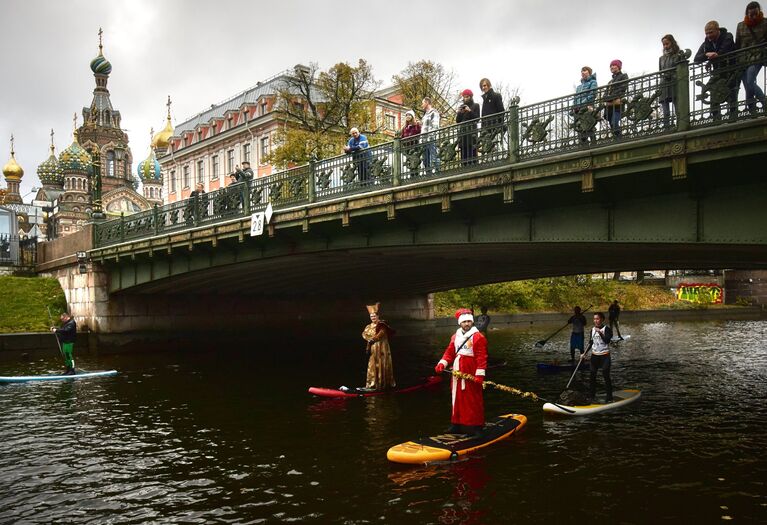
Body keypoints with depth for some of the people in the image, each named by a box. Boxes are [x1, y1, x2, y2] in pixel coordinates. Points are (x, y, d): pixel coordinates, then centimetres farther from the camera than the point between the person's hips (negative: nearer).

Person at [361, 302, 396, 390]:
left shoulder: (382, 325, -6)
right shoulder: (369, 326, 12)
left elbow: (380, 335, -17)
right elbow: (364, 334, 1)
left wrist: (371, 339, -13)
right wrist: (370, 339, -15)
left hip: (382, 348, -5)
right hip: (373, 348, 5)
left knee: (382, 365, -1)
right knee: (373, 365, 4)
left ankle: (384, 383, 6)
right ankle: (372, 383, 9)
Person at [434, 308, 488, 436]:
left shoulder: (478, 337, -8)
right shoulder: (455, 337, 13)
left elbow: (482, 358, -14)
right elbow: (449, 352, 12)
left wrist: (479, 374, -20)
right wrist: (442, 364, -4)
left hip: (471, 375, -6)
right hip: (457, 372, 6)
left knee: (473, 400, 0)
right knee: (458, 398, 13)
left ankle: (476, 426, 9)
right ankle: (457, 423, 23)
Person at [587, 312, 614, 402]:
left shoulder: (606, 329, -10)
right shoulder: (592, 329, 8)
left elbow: (607, 341, -24)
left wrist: (600, 333, -36)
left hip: (604, 355, -6)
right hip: (594, 355, 6)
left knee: (606, 376, -6)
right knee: (592, 376, 9)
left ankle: (609, 397, 2)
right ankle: (591, 395, 20)